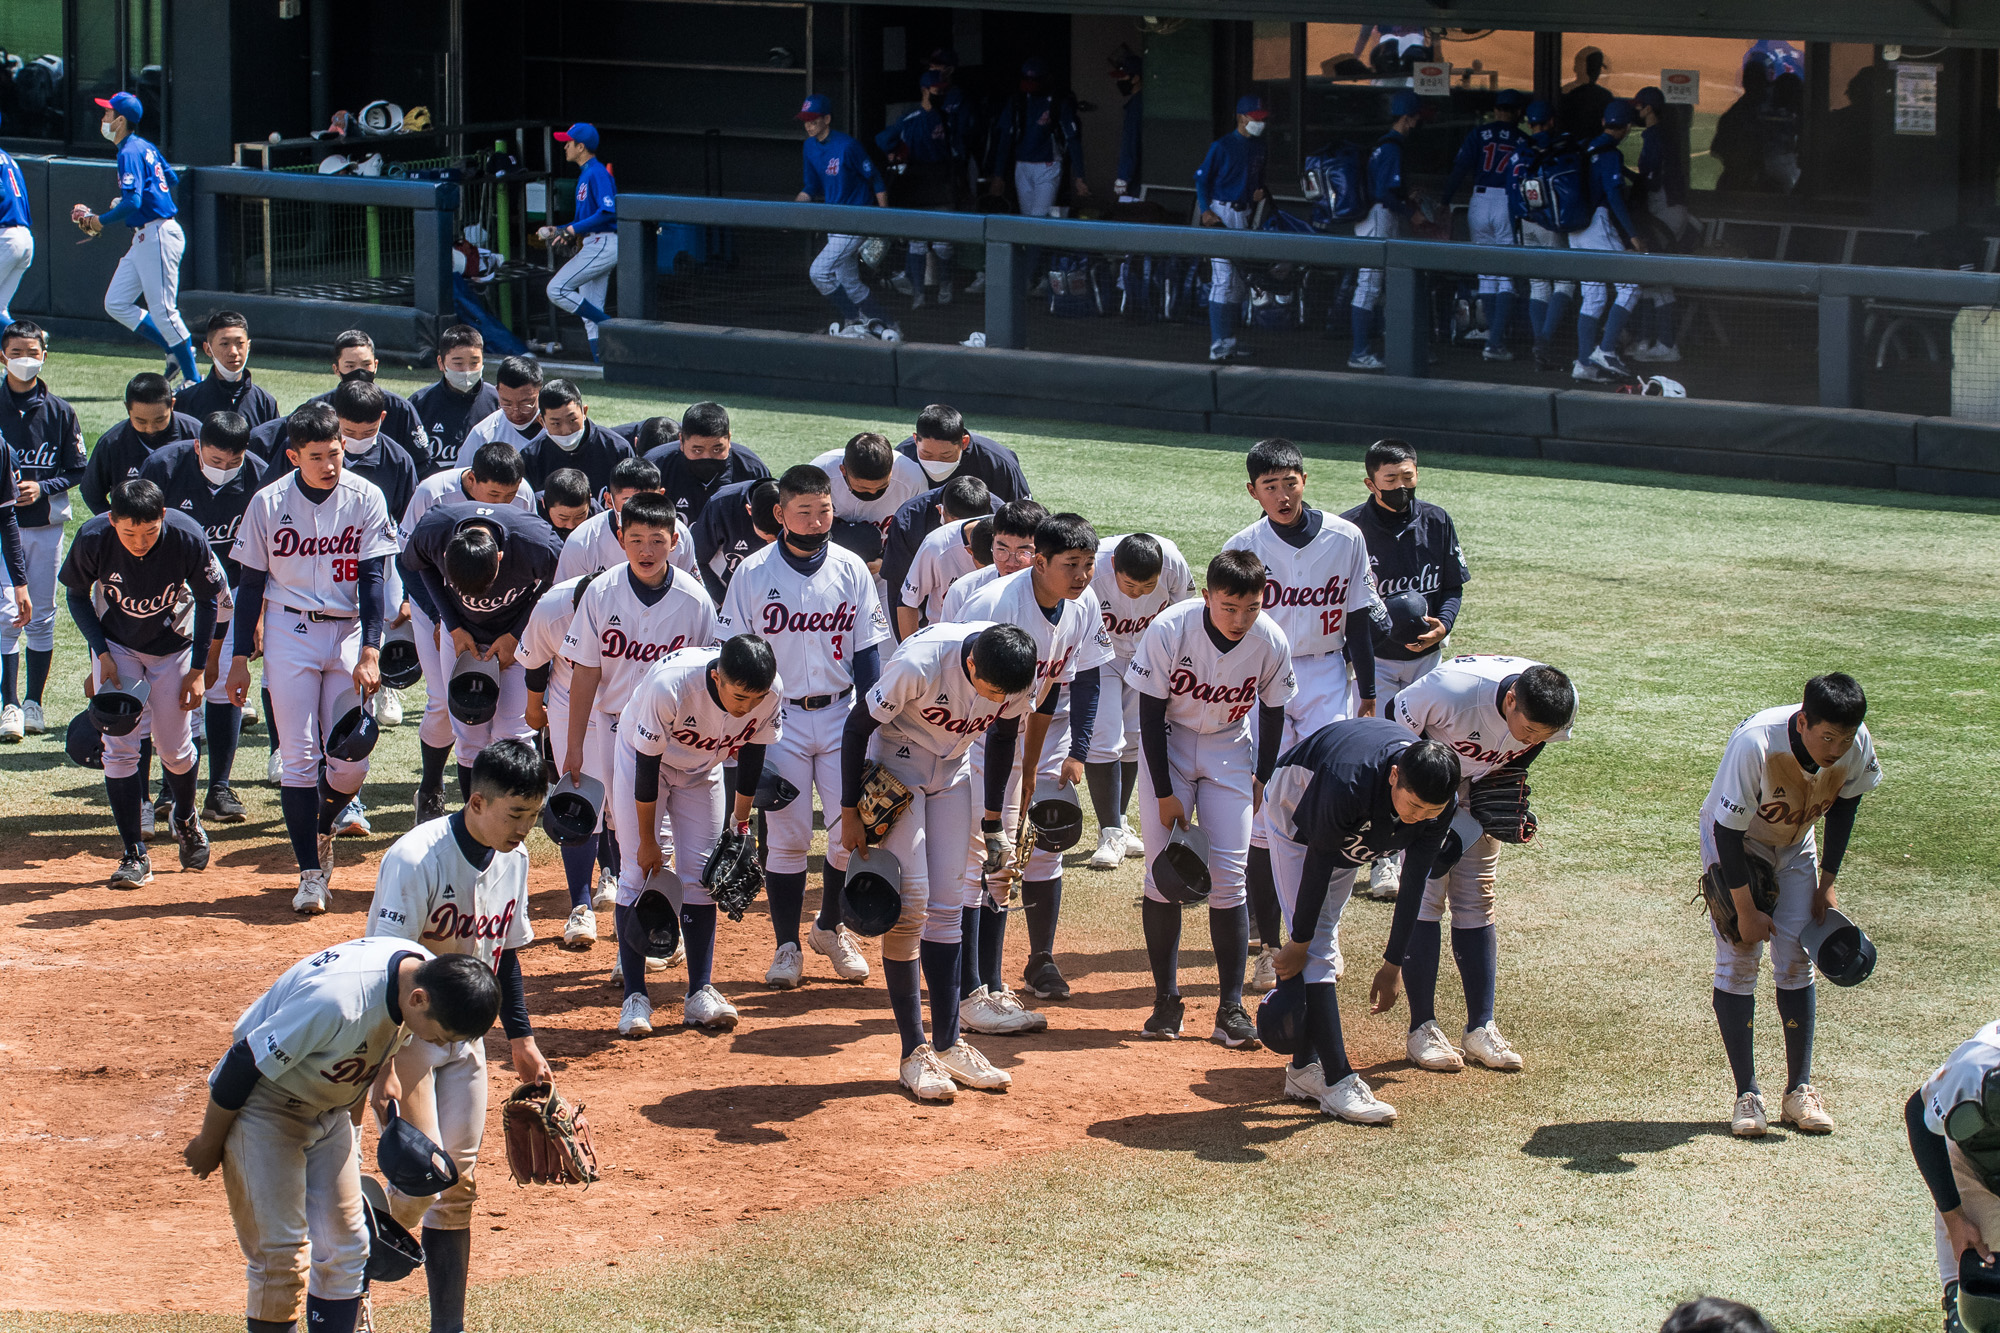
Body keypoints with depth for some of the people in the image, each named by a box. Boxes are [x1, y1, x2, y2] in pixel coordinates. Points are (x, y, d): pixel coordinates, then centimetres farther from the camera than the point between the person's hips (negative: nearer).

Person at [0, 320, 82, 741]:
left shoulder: (60, 412, 4)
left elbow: (77, 470, 6)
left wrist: (42, 488, -11)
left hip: (46, 524, 2)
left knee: (41, 617, 6)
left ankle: (34, 703, 15)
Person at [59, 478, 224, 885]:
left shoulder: (188, 539, -29)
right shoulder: (93, 539, -28)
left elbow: (207, 600, -11)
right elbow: (77, 594, -7)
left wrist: (198, 669, -10)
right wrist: (101, 653, -15)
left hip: (173, 645, 0)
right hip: (117, 647, 0)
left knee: (175, 750, 7)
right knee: (120, 747, -9)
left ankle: (186, 819, 38)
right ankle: (135, 855, -3)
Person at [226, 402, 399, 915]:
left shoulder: (365, 498, -3)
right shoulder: (269, 503, -3)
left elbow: (372, 578, -5)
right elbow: (252, 584, 4)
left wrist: (370, 650, -15)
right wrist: (240, 657, 3)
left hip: (347, 632, 1)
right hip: (289, 632, -1)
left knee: (351, 764, -1)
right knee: (299, 758, -5)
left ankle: (321, 830, 30)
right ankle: (310, 873, 3)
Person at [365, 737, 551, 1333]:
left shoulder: (512, 858, 0)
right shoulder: (416, 859, -23)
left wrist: (520, 1041, 19)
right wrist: (382, 1067, -29)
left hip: (464, 1035, 7)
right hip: (405, 1031, -7)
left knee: (459, 1184, 7)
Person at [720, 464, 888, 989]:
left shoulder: (851, 569, 1)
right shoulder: (753, 573, -4)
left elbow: (866, 652, 4)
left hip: (841, 713, 2)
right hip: (779, 718, -2)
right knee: (787, 836, -1)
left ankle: (830, 927, 21)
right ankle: (787, 946, 11)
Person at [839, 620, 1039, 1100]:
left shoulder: (1017, 678, -19)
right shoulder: (920, 664, -35)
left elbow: (1003, 737, 2)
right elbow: (858, 726, -20)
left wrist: (992, 823, 9)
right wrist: (850, 814, -15)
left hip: (951, 772, 5)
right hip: (896, 766, -5)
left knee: (947, 907, 5)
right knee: (910, 902, -11)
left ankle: (948, 1045, 12)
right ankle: (913, 1053, -6)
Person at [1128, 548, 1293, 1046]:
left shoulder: (1271, 642, -20)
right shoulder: (1168, 630, -27)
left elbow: (1272, 710, -1)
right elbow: (1151, 712, -18)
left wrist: (1263, 777, 6)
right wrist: (1165, 794, -16)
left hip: (1229, 752, 1)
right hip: (1168, 747, -1)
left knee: (1228, 879, -6)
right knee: (1162, 874, -5)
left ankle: (1231, 1007, -1)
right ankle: (1166, 1000, 5)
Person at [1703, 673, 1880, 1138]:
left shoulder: (1858, 744, -25)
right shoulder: (1755, 744, -39)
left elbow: (1844, 802, -3)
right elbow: (1728, 828, -29)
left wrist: (1828, 881, -2)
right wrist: (1746, 911, -22)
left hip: (1795, 846, 4)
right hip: (1735, 842, -4)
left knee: (1796, 960, -2)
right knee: (1738, 959, -9)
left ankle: (1799, 1090, 5)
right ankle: (1747, 1094, -5)